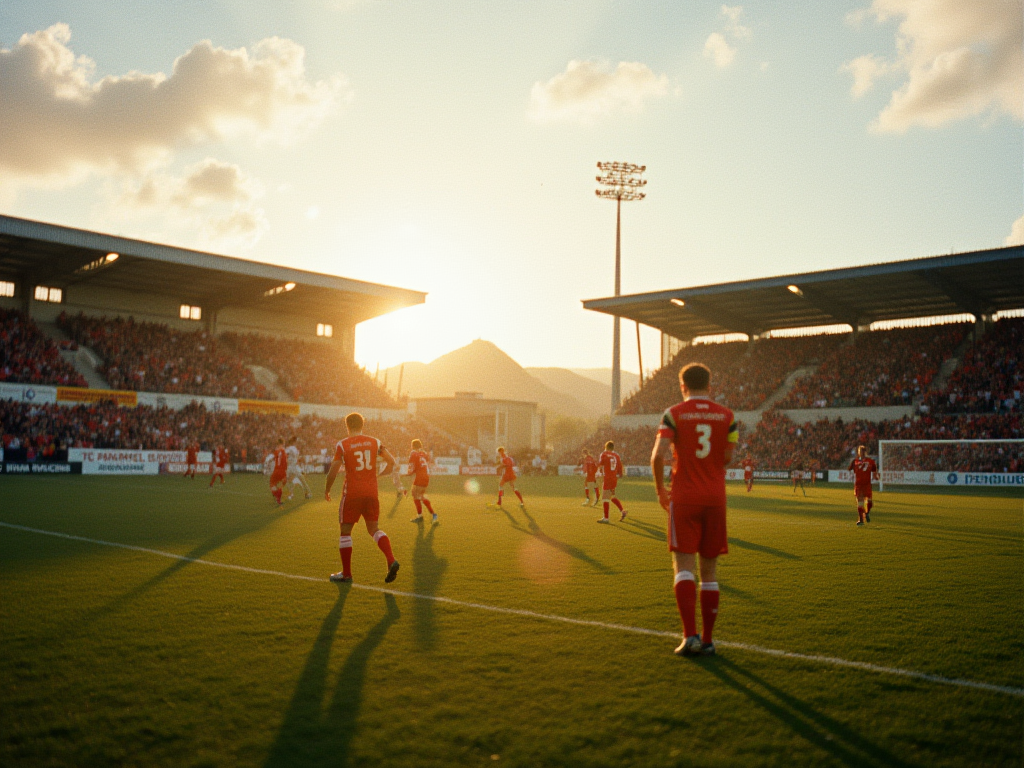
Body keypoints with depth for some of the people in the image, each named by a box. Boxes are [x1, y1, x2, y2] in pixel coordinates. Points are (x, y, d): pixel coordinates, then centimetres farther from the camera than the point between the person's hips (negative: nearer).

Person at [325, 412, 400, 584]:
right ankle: (391, 560, -6)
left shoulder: (342, 445, -6)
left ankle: (346, 573, 14)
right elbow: (391, 461, 6)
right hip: (371, 492, 4)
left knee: (345, 531, 9)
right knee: (373, 529, 15)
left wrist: (327, 489, 7)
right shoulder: (374, 442, 5)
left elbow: (333, 471, -9)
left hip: (352, 493, -4)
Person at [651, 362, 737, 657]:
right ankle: (707, 639, 13)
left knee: (683, 566, -2)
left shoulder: (674, 414, -2)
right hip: (715, 498, 3)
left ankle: (690, 634, -15)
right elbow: (728, 458, 3)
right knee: (709, 571, 9)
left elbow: (658, 455, -12)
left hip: (684, 499, -3)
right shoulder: (726, 415, 6)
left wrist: (660, 489, 3)